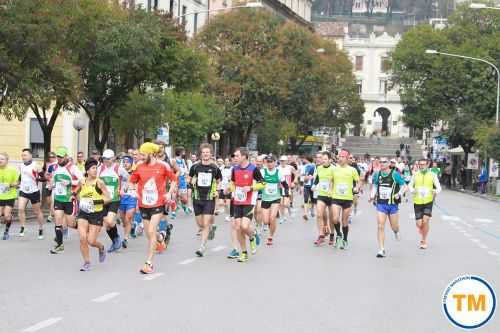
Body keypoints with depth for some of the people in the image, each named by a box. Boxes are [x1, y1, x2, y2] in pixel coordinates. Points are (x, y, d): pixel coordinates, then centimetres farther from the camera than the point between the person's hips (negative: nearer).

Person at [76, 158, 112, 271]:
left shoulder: (99, 182, -8)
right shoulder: (82, 182, 3)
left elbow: (108, 198, -10)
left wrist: (96, 202, -22)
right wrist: (80, 203, 10)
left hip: (97, 214, -3)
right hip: (83, 213, 3)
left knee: (91, 241, -5)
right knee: (82, 238, -11)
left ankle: (101, 248, 32)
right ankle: (87, 262, 7)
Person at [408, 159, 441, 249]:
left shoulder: (432, 175, 0)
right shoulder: (415, 175, 4)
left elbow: (439, 187, 1)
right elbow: (410, 185, 11)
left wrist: (436, 191, -22)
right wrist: (412, 190, -12)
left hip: (428, 202, -1)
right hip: (417, 202, 2)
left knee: (425, 221, -16)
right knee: (419, 224, 1)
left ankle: (424, 241, 0)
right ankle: (423, 237, 32)